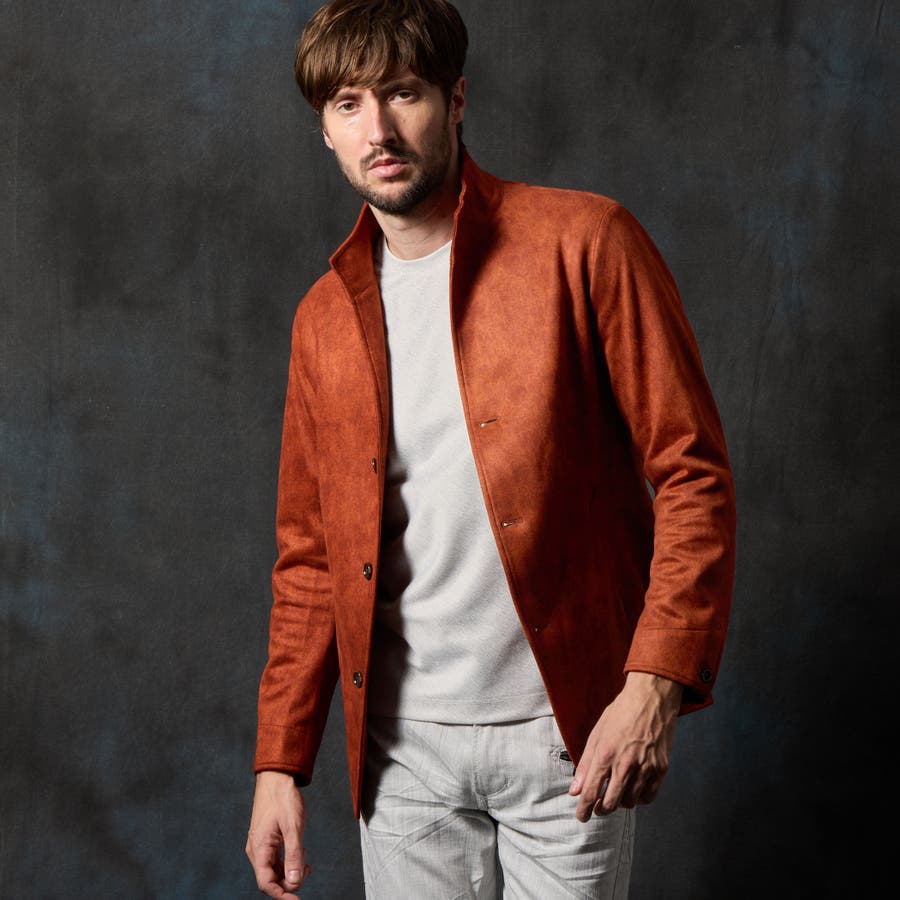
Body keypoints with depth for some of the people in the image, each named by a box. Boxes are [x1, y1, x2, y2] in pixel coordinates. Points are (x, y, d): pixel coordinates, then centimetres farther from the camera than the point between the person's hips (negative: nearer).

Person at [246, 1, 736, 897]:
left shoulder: (583, 243, -6)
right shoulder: (324, 317, 8)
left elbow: (692, 472, -8)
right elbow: (309, 556, 13)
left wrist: (655, 687, -18)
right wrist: (280, 762, 7)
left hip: (567, 736, -3)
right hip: (403, 744, 4)